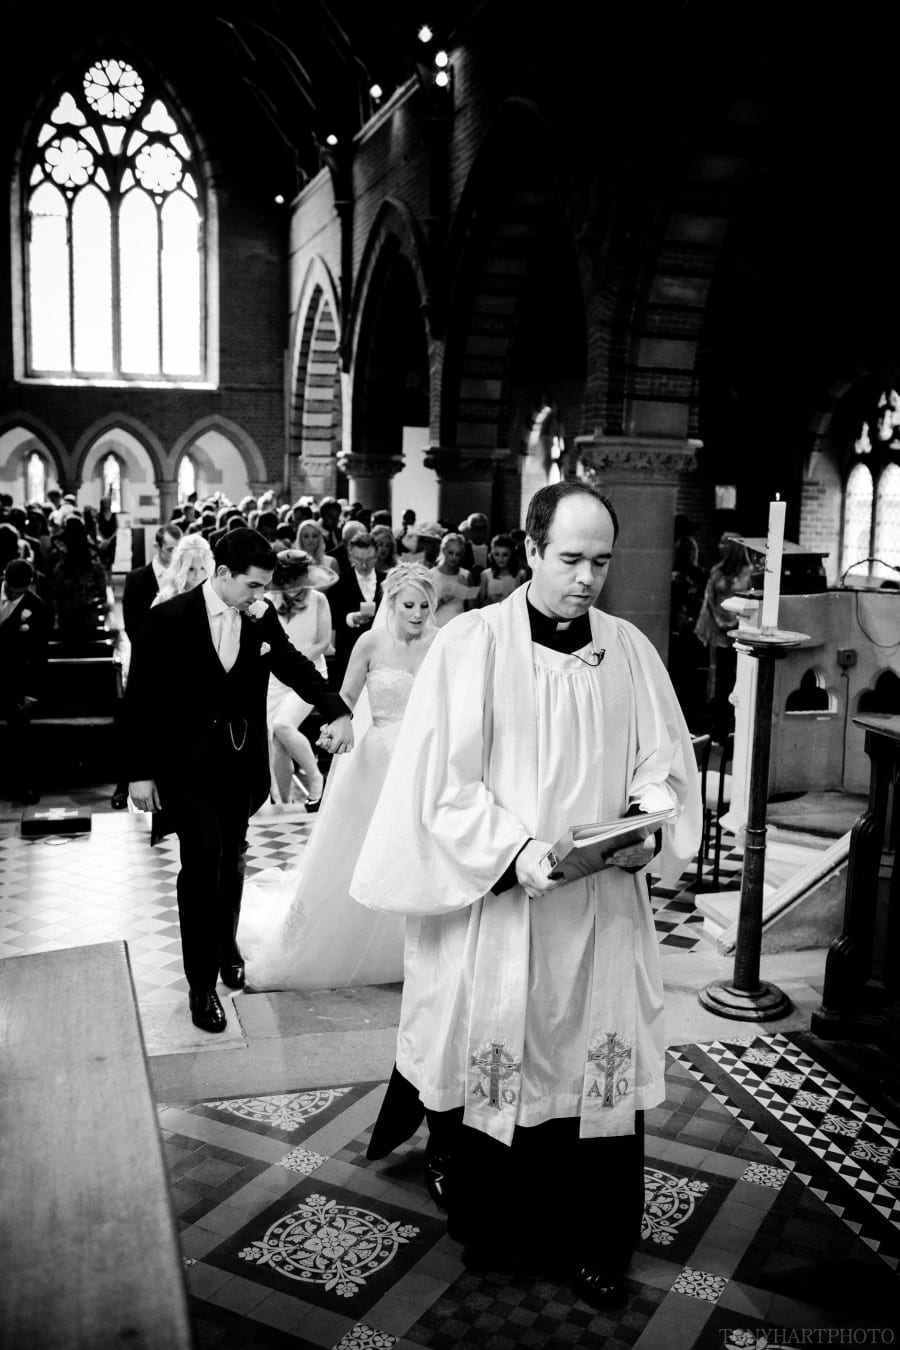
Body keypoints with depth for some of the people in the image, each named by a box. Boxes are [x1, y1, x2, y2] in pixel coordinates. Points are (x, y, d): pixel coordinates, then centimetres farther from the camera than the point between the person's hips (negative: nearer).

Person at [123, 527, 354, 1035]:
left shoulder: (261, 617, -4)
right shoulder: (170, 619, -15)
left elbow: (294, 665, 3)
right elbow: (141, 698, -10)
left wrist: (338, 712, -15)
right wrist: (140, 772, -9)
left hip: (240, 760, 4)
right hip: (185, 762, -4)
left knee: (231, 858, 17)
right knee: (203, 855, -12)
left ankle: (226, 944, 42)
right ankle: (202, 982, 2)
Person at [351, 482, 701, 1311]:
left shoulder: (631, 650, 4)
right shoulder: (470, 644, -7)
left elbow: (666, 762, 7)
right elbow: (441, 777, -10)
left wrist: (650, 825, -13)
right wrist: (514, 849, -21)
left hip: (605, 906, 3)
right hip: (493, 902, -2)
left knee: (601, 1068, 8)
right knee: (488, 1057, 9)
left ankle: (592, 1244, 27)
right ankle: (486, 1226, 33)